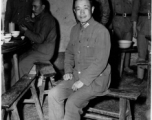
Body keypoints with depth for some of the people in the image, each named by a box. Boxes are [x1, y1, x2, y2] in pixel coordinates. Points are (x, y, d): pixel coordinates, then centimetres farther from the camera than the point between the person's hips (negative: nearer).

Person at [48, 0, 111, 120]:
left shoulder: (101, 31, -16)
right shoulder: (75, 29, 8)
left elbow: (100, 62, -20)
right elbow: (69, 52, 21)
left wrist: (83, 81, -19)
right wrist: (68, 71, 5)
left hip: (96, 79, -7)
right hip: (77, 76, 7)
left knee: (72, 103, -24)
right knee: (53, 94, -13)